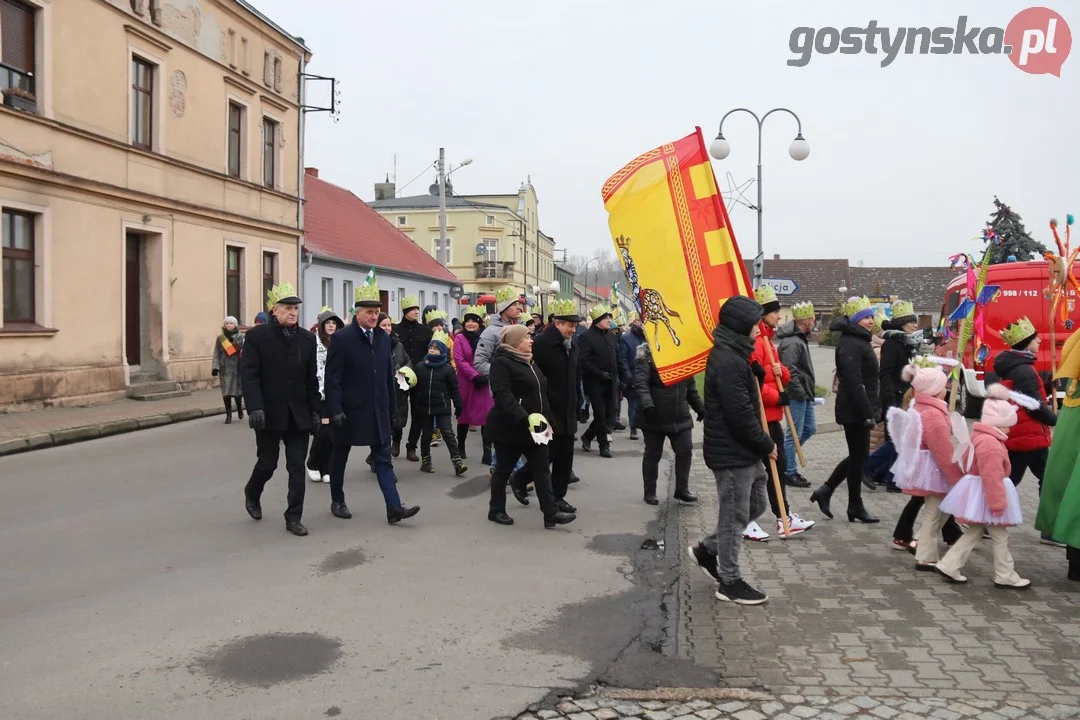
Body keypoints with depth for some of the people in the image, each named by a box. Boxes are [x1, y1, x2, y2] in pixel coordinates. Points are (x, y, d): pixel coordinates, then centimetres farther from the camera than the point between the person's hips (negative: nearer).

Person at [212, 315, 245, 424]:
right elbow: (216, 354, 4)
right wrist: (215, 368, -7)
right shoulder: (220, 338, 7)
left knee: (237, 391, 1)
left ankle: (239, 408, 30)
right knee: (226, 392, -1)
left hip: (238, 369, -1)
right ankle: (228, 415, 8)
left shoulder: (241, 337, 2)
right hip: (225, 369, 1)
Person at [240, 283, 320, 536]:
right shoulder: (257, 335, -5)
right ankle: (252, 494, 39)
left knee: (297, 467, 2)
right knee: (267, 464, 8)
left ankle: (293, 518, 11)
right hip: (269, 414, -3)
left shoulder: (307, 338, 6)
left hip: (298, 415, 3)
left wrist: (315, 411, 5)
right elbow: (248, 375, -10)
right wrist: (255, 408, -21)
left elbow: (311, 379, 8)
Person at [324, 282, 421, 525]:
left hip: (378, 411, 5)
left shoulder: (384, 338, 6)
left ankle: (394, 508, -3)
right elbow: (332, 379, -13)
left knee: (384, 459, 1)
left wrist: (391, 406, 11)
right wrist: (335, 410, -18)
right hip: (349, 411, -4)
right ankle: (337, 501, 28)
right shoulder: (341, 338, -11)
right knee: (340, 458, 12)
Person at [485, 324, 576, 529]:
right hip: (509, 427, -8)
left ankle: (551, 513, 1)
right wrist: (525, 417, -33)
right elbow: (503, 395, -25)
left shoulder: (528, 362, 16)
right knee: (504, 469, 5)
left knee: (542, 469, 2)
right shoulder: (501, 362, -13)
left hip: (534, 427, 8)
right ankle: (496, 510, 20)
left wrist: (545, 418, 17)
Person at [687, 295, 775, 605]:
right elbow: (740, 415, -25)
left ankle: (708, 549, 29)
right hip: (733, 453, -10)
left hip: (743, 451, 10)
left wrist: (761, 444, 11)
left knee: (756, 504, 20)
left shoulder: (732, 355, 11)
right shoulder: (728, 362, -23)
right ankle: (730, 581, 16)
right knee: (734, 515, 2)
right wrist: (767, 444, -12)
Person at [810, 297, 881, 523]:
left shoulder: (860, 341, 16)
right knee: (858, 456, 1)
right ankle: (855, 507, 13)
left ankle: (825, 491, 21)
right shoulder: (849, 345, -17)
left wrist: (873, 409, 18)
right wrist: (868, 413, -23)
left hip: (859, 409, 10)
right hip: (854, 411, -10)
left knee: (858, 455, 15)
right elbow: (854, 383, -23)